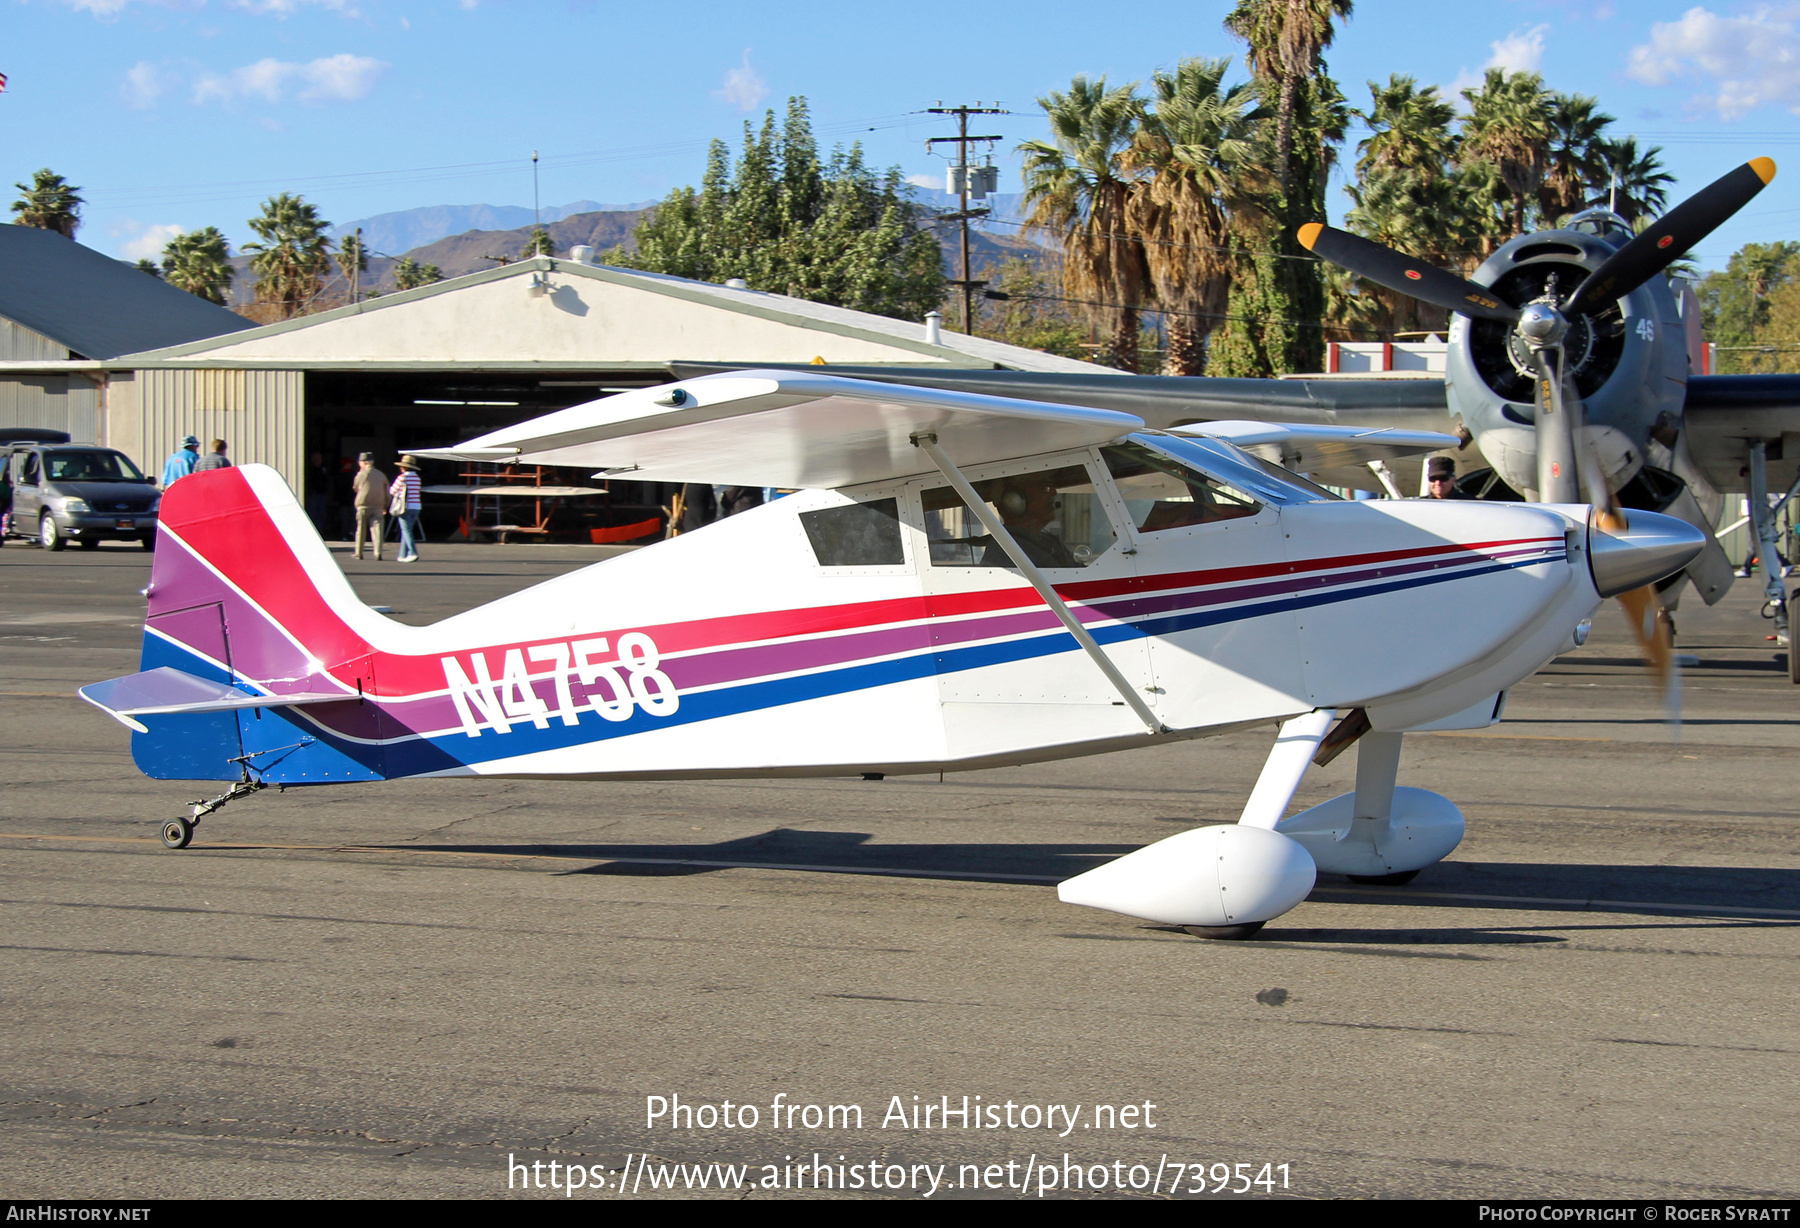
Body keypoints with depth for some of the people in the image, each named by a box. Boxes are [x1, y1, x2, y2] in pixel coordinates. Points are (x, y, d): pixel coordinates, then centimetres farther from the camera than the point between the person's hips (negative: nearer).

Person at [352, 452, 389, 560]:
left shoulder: (361, 474, -1)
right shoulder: (381, 475, 10)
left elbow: (356, 488, 11)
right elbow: (387, 492, 12)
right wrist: (385, 506, 20)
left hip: (363, 505, -2)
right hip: (378, 506, 2)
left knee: (361, 530, 9)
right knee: (377, 530, -4)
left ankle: (359, 553, 16)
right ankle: (378, 553, -17)